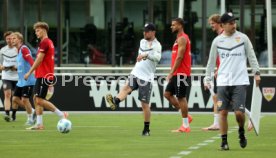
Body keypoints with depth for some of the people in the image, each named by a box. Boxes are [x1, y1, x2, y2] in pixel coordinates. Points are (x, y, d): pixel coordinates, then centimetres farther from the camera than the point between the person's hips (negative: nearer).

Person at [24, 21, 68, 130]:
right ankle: (39, 124, 7)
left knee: (39, 100, -10)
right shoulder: (49, 42, 17)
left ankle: (62, 115, -8)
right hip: (42, 75, 10)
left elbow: (39, 60, -18)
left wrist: (29, 72, -14)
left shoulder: (44, 43, -13)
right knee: (36, 99, 8)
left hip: (43, 76, -10)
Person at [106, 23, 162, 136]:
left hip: (146, 77, -5)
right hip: (136, 73, 5)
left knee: (145, 104, -2)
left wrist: (146, 55, -44)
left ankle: (146, 129, 8)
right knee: (127, 88, -26)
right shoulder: (142, 42, 13)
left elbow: (158, 57, -30)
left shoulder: (156, 45, -9)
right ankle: (115, 102, -52)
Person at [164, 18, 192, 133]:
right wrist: (172, 72, 21)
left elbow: (179, 57, -20)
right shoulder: (179, 38, 19)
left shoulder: (182, 39, -13)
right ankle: (186, 117, 13)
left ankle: (185, 126, 0)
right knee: (167, 94, 10)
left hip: (181, 73, -10)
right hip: (177, 74, 10)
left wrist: (171, 73, -20)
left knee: (181, 97, -5)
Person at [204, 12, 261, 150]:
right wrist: (207, 78, 9)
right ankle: (224, 141, 5)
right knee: (223, 112, -3)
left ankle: (241, 131, 21)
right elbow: (211, 61, 12)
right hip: (223, 82, 1)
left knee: (239, 112, -9)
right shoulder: (217, 41, 6)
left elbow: (251, 56, 7)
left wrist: (256, 72, 0)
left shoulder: (243, 38, 3)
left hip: (240, 81, -1)